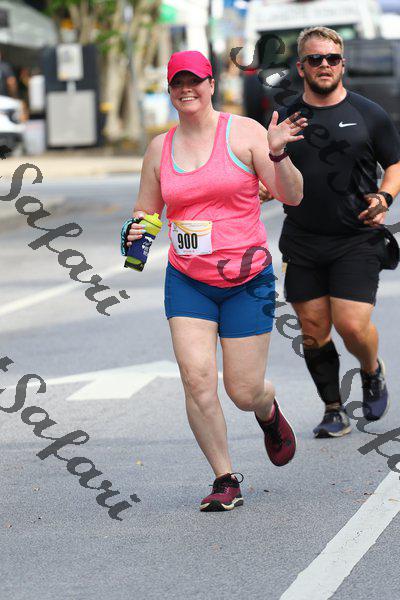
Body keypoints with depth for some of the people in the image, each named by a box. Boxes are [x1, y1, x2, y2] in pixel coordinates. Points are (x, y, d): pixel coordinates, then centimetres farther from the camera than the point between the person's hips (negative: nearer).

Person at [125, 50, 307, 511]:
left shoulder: (243, 133, -4)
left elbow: (292, 196, -6)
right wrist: (136, 231, -5)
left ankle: (269, 412, 38)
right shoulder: (160, 148, 7)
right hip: (187, 282, 3)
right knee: (197, 378, -15)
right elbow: (145, 210, 18)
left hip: (247, 281, -2)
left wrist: (277, 155, -25)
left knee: (244, 393, -1)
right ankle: (225, 481, -2)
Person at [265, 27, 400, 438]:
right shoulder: (285, 119, 6)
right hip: (303, 243, 3)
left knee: (352, 326, -12)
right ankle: (334, 412, 18)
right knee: (314, 331, 3)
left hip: (357, 240, -3)